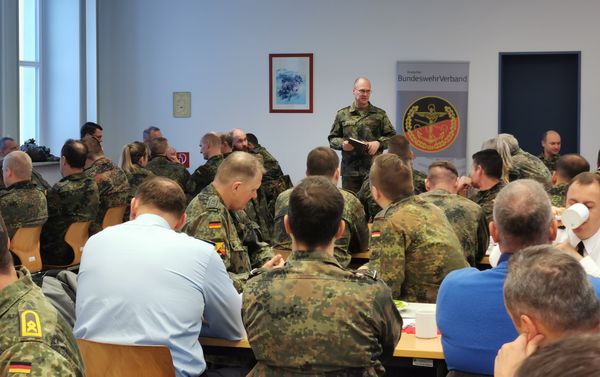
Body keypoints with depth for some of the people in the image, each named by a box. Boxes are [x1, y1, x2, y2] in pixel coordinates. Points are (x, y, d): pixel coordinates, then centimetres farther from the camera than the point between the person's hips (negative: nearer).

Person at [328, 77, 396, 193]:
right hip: (349, 170, 0)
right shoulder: (342, 114, 11)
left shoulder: (380, 114, 10)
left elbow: (391, 136, 10)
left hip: (374, 169, 0)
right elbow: (332, 138, 13)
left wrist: (379, 143, -8)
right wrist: (342, 144, -8)